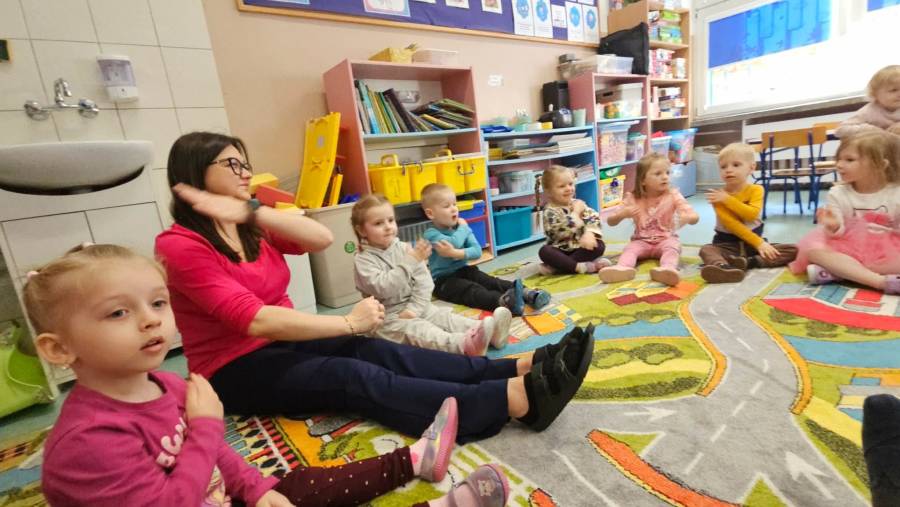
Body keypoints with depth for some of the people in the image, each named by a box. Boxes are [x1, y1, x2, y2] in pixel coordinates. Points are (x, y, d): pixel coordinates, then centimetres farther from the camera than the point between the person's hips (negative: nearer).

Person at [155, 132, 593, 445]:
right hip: (236, 369, -6)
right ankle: (519, 398, -46)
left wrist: (251, 212, -16)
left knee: (381, 352, -21)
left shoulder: (252, 229, 8)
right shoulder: (179, 246, -15)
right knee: (354, 376, -31)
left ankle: (523, 368, -32)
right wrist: (350, 323, -25)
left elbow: (322, 239, -9)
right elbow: (255, 321, -26)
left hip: (284, 343, 7)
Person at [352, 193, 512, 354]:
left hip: (416, 307, 6)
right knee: (418, 329, -30)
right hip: (387, 318, -6)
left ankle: (488, 331, -33)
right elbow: (383, 288, -26)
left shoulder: (404, 248, 5)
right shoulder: (363, 260, -10)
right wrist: (410, 262, -29)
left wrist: (415, 308, -13)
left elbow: (423, 281, 0)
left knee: (444, 317, -15)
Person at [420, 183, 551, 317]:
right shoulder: (431, 234, -12)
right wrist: (463, 227, -11)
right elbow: (454, 243, -31)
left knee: (491, 281, -18)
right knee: (472, 290, -32)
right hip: (443, 280, -6)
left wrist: (456, 253, -26)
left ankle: (526, 293, -35)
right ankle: (503, 302, -59)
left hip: (464, 270, 6)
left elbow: (477, 251, -7)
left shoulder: (461, 228, 7)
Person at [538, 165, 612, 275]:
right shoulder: (550, 211, -11)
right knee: (544, 251, -30)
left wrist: (589, 234, -24)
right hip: (561, 251, -5)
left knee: (599, 245, -21)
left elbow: (593, 218, -5)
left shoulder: (578, 203, 6)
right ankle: (581, 267, -38)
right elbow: (561, 232, -25)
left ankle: (557, 266, -26)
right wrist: (576, 213, -17)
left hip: (581, 248, 5)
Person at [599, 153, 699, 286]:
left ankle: (667, 269, -59)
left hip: (665, 239, 0)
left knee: (672, 245, -32)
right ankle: (623, 268, -57)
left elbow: (695, 217, -11)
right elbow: (610, 222, -2)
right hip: (641, 241, 1)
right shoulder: (633, 199, -3)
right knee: (630, 248, -28)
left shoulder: (673, 195, -3)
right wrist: (623, 214, -25)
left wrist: (686, 217, -36)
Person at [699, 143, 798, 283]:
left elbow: (752, 214, -20)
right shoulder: (717, 196, -7)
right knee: (706, 249, -31)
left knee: (793, 250, -16)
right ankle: (722, 267, -63)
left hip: (753, 242, 2)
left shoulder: (755, 190, -1)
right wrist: (759, 243, -21)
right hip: (728, 244, -2)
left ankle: (748, 262, -33)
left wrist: (727, 199, -20)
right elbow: (731, 224, -16)